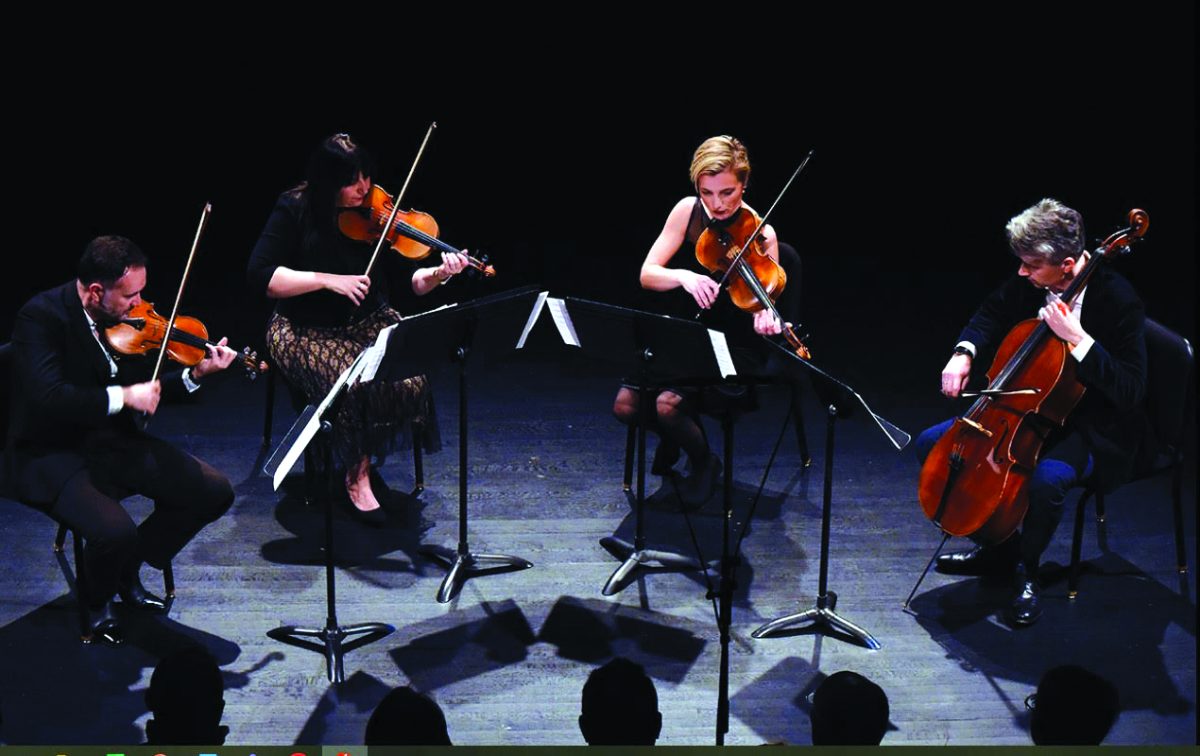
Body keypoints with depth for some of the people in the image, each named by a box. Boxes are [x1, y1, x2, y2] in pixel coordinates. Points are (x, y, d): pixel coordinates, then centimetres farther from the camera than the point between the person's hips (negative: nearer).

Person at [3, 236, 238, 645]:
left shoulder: (127, 318, 0)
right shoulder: (41, 317, -20)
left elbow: (146, 387, 10)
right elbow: (47, 398, -32)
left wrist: (195, 374, -7)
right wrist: (122, 396, -31)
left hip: (116, 442, 7)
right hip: (53, 454, -7)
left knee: (214, 492, -4)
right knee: (115, 531, -32)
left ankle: (127, 571, 16)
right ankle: (98, 602, 5)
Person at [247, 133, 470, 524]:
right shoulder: (295, 210, -10)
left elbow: (407, 283, -3)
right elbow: (259, 275, -17)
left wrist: (436, 275, -25)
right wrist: (327, 280, -25)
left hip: (368, 322, 3)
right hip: (306, 329, -3)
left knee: (409, 381, -25)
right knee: (353, 384, -31)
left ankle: (367, 451, 2)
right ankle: (357, 475, -6)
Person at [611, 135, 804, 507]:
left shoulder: (761, 235, -13)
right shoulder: (688, 211, -4)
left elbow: (762, 306, -13)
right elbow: (647, 274, -6)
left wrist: (766, 320, -38)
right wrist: (683, 276, -28)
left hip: (732, 350, -4)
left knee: (669, 404, -28)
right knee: (626, 404, -17)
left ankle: (704, 462, 6)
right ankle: (674, 434, 18)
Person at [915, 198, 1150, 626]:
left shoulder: (1117, 300, -24)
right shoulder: (1030, 281, -7)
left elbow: (1130, 391, -28)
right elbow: (993, 313, 15)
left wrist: (1077, 338, -36)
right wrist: (965, 352, -5)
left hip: (1095, 428, -7)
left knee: (1047, 478, -38)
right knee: (932, 445, -1)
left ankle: (1027, 569, -6)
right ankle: (999, 545, 13)